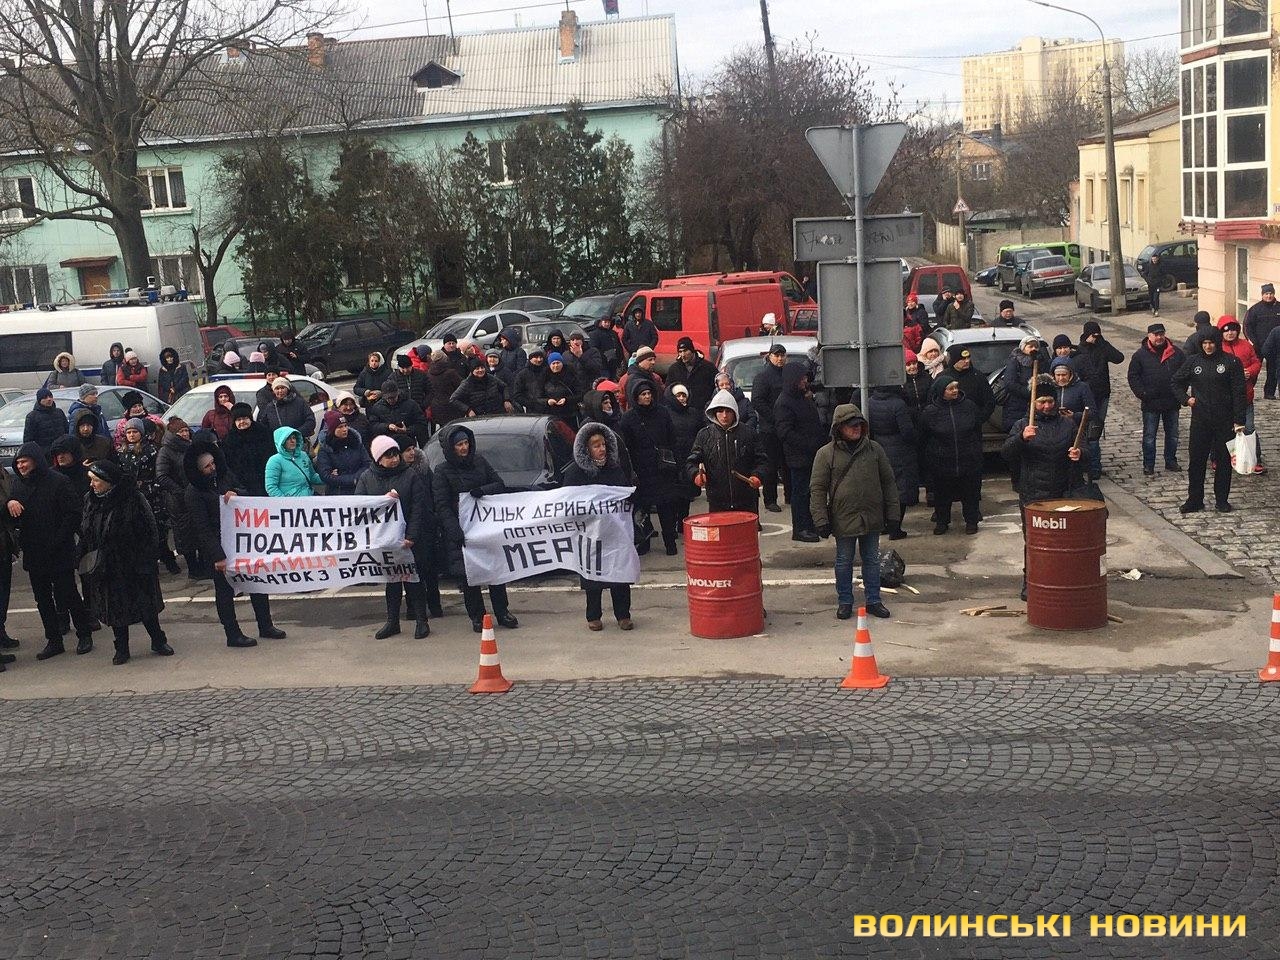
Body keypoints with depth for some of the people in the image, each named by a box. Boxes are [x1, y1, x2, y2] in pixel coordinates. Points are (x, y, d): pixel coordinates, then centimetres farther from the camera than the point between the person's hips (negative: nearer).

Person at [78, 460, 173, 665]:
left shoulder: (133, 499, -15)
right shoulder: (90, 501, 1)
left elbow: (150, 532, -11)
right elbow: (84, 533, 11)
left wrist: (146, 560, -13)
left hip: (134, 563, -4)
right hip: (106, 568, 4)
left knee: (146, 604, 6)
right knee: (114, 606, 10)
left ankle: (158, 641, 23)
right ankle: (122, 649, 22)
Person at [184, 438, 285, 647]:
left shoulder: (224, 475, 3)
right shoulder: (193, 493, -15)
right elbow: (202, 529, -18)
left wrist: (235, 494, -12)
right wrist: (218, 556, -22)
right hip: (218, 546, -7)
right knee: (225, 590, 5)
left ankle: (265, 626, 26)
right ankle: (233, 634, 16)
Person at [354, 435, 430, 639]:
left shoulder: (410, 475, -3)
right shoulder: (367, 478, 5)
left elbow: (418, 508, -6)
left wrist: (411, 536, -14)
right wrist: (383, 499, -19)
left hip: (408, 539, -3)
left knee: (413, 579, 0)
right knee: (391, 579, 11)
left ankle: (421, 620, 8)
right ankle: (392, 621, 20)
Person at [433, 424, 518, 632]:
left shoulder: (479, 461, 8)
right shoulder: (443, 471, -3)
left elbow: (500, 485, 9)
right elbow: (442, 506, -9)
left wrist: (483, 490, -12)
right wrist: (455, 531, -21)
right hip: (460, 530, -3)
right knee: (467, 575, -2)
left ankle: (502, 613, 14)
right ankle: (477, 617, 11)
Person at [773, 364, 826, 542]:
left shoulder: (804, 398, 15)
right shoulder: (783, 403, -14)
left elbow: (817, 424, 26)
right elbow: (786, 432, -21)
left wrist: (822, 442, 12)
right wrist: (810, 445, -22)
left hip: (813, 455, 9)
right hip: (799, 457, -9)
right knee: (801, 491, -3)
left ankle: (811, 525, 24)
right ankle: (799, 529, 4)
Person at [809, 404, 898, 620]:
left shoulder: (875, 449, 3)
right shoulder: (826, 454, -5)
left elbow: (888, 483, 8)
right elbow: (817, 489, -4)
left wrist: (892, 513, 6)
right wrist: (821, 519, -9)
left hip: (872, 518, 2)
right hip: (843, 519, -2)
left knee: (872, 560, 12)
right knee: (844, 562, 9)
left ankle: (873, 601, 24)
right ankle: (844, 602, 22)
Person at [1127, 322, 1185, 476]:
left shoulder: (1176, 353, 3)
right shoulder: (1140, 355, -3)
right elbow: (1133, 376, -2)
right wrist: (1142, 394, -12)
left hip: (1172, 403, 3)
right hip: (1151, 404, -3)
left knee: (1172, 434, 12)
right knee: (1149, 436, 3)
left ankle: (1171, 462, 25)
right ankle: (1148, 465, 11)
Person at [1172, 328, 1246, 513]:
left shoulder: (1231, 362, -5)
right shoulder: (1193, 361, 3)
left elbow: (1238, 393, -6)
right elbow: (1177, 382, 18)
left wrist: (1239, 421, -9)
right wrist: (1185, 398, 1)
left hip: (1225, 421, -2)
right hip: (1200, 420, 2)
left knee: (1224, 460, 6)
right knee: (1196, 461, 4)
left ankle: (1222, 500, 17)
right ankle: (1194, 500, 12)